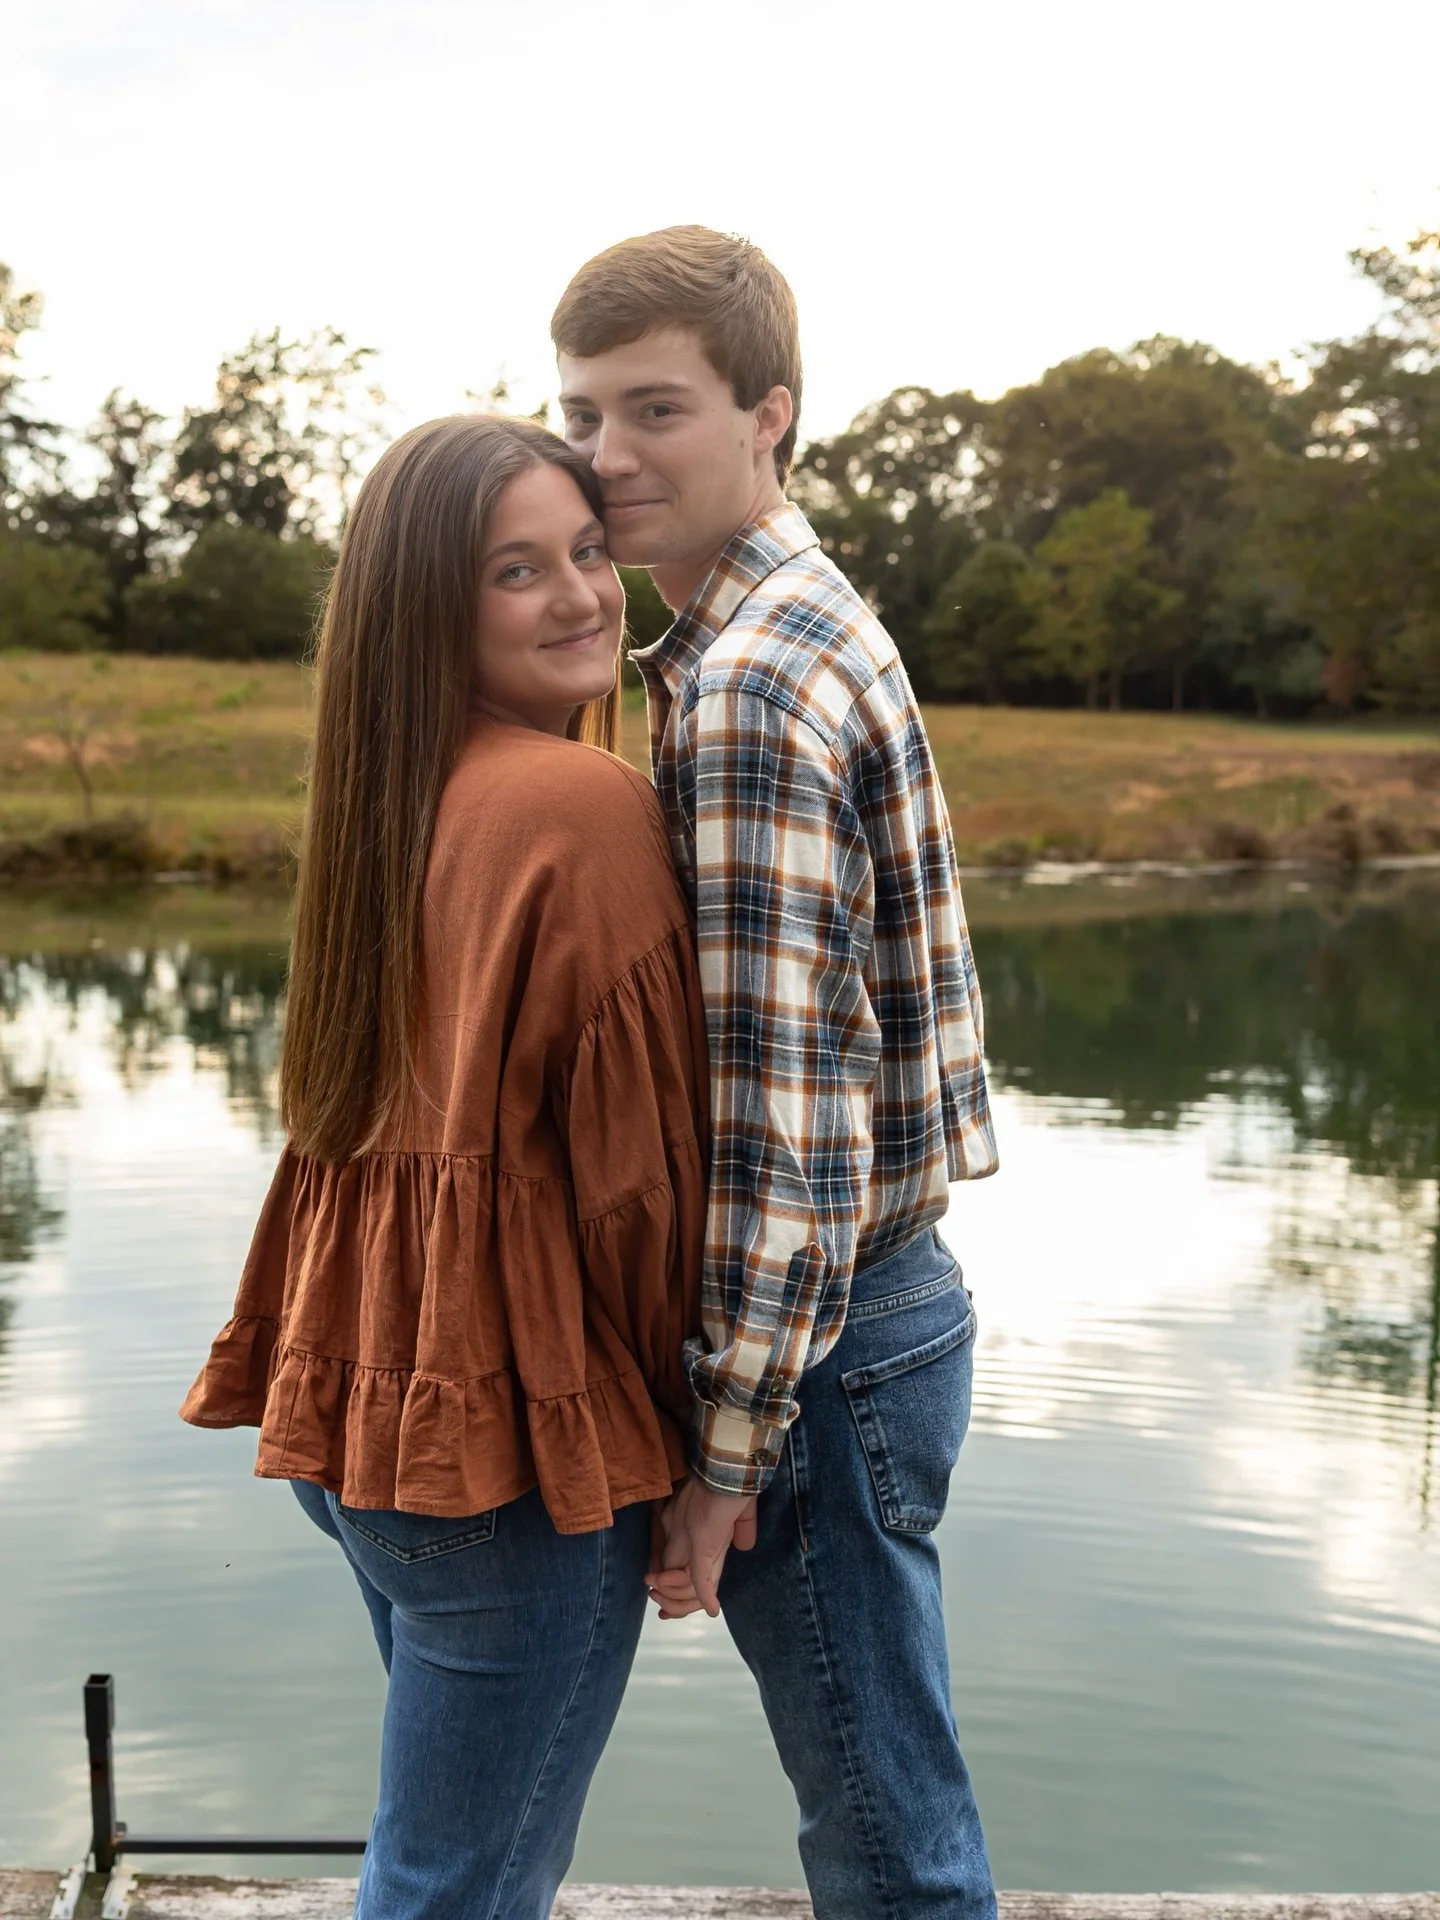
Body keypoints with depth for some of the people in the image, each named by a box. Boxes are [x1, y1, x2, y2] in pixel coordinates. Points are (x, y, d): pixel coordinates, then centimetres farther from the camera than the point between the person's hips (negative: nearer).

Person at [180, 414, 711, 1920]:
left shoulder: (395, 793, 8)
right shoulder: (585, 803, -17)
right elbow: (636, 1148, -16)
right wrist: (707, 1429, -4)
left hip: (364, 1391, 8)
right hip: (510, 1416, -8)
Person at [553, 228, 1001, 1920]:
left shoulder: (747, 690, -20)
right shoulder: (815, 625, 12)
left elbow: (780, 1097, -24)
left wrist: (724, 1445, -19)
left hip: (820, 1333, -10)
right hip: (877, 1286, 10)